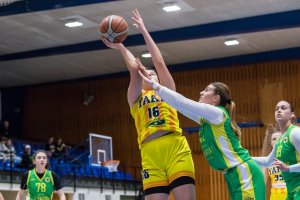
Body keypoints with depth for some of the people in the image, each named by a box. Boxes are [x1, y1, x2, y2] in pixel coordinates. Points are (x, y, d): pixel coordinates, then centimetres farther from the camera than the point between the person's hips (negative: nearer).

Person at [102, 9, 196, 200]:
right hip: (150, 154, 1)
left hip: (176, 148, -1)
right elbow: (134, 70, 8)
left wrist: (144, 31, 16)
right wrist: (121, 47, 17)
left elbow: (159, 62, 13)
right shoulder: (135, 99, 22)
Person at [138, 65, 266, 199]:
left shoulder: (218, 113, -9)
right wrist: (153, 84, 10)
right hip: (234, 175, 9)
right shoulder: (206, 119, 15)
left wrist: (154, 84, -10)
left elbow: (182, 102, -14)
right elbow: (180, 105, 14)